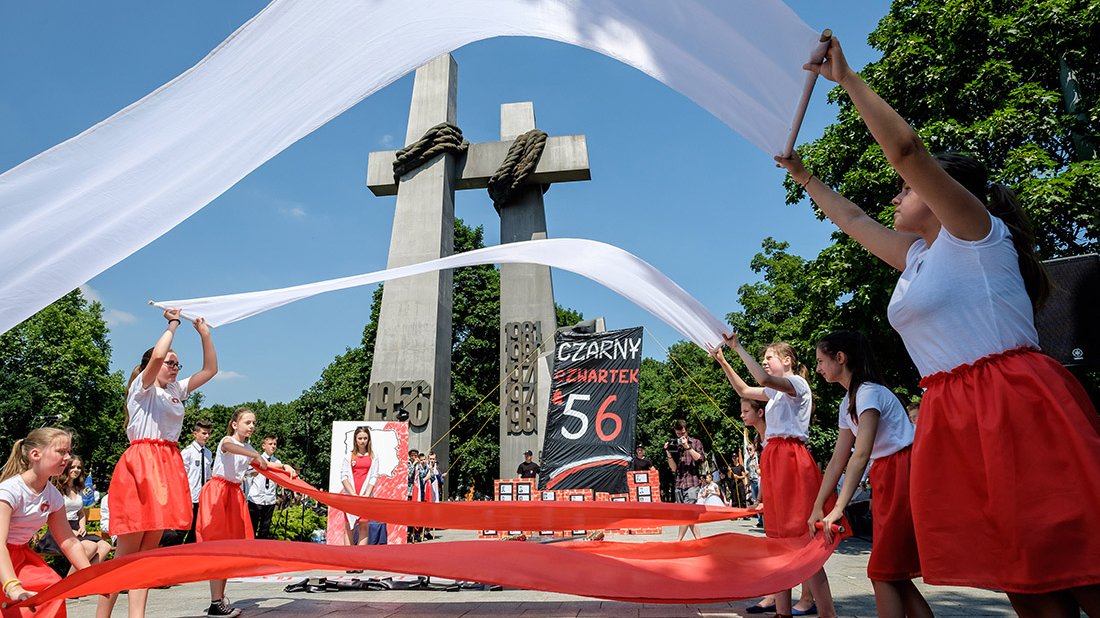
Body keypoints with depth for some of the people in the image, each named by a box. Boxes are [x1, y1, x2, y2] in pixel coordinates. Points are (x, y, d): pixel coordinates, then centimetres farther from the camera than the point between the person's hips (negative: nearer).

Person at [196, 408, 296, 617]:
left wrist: (283, 466, 8)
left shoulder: (249, 449, 14)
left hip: (234, 495, 8)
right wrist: (256, 455, -46)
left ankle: (220, 598, 15)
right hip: (218, 492, -8)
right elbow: (228, 447, -34)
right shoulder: (226, 441, -8)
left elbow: (264, 464, 27)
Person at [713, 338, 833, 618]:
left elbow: (764, 379, -24)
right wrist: (722, 361, 24)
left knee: (799, 536, -13)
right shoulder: (777, 392, 22)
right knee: (779, 536, 8)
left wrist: (738, 347, -18)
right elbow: (743, 390, 33)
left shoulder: (797, 382, -5)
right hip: (774, 459, 9)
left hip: (791, 458, -9)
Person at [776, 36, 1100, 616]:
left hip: (1016, 406, -8)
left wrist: (847, 79, -8)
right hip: (956, 421, 8)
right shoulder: (919, 256, 20)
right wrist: (803, 176, 37)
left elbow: (905, 147, -14)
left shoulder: (976, 232, -2)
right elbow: (853, 219, 32)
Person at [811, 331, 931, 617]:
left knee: (884, 572, -6)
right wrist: (818, 508, 8)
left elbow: (861, 455, -25)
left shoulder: (869, 392, -15)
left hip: (903, 475, -9)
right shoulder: (849, 402, 14)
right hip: (885, 478, 9)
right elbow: (838, 459, 12)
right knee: (893, 575, 9)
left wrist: (839, 509, -30)